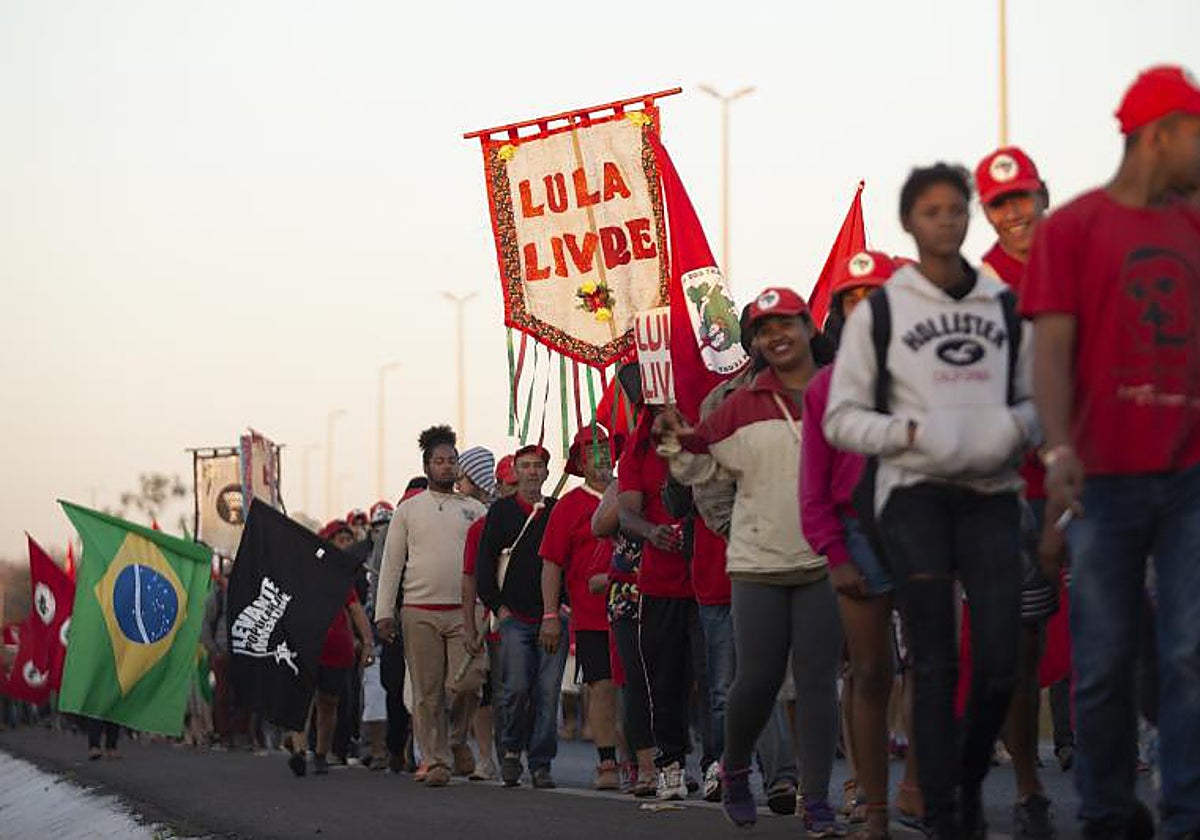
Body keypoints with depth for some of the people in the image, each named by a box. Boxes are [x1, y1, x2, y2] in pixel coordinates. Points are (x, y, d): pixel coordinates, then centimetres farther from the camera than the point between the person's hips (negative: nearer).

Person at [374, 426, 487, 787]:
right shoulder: (409, 509, 10)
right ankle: (435, 760, 6)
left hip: (465, 611, 0)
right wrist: (384, 612, 0)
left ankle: (457, 738, 13)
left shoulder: (474, 510, 13)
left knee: (466, 683, -13)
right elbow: (391, 563, 8)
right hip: (419, 611, 0)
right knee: (427, 692, -1)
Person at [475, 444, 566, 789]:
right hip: (514, 618, -1)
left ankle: (541, 764, 3)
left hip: (552, 618, 1)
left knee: (548, 692, -3)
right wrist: (498, 606, -1)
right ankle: (511, 750, 10)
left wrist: (563, 607, 4)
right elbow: (483, 563, 7)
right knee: (516, 688, -12)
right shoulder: (501, 511, 9)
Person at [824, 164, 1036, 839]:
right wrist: (912, 433, -11)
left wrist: (1013, 428, -5)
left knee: (1001, 661, -4)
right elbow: (841, 418, 6)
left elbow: (1035, 397, 18)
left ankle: (971, 777, 22)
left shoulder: (1005, 307, 15)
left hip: (991, 493, 2)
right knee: (936, 664, -5)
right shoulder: (880, 311, 7)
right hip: (914, 493, -2)